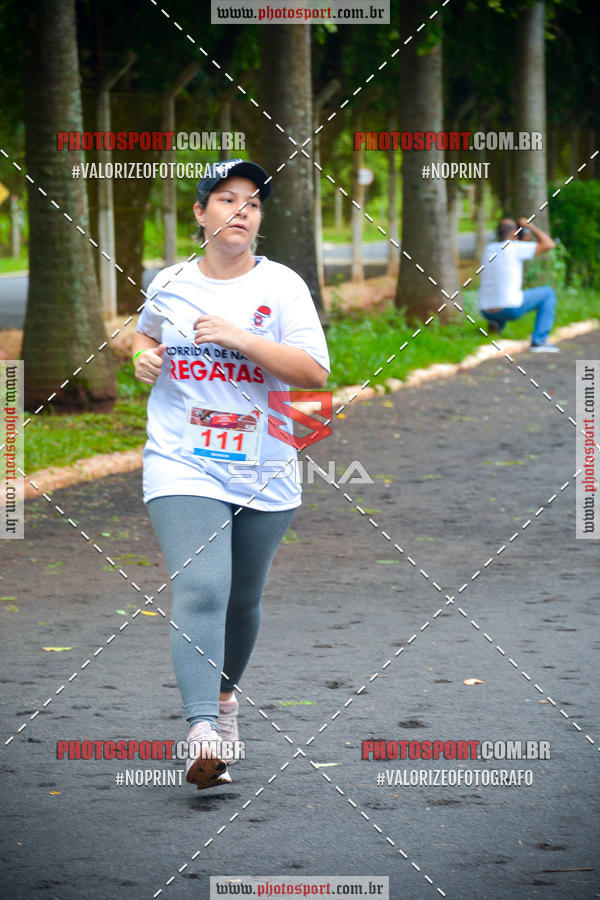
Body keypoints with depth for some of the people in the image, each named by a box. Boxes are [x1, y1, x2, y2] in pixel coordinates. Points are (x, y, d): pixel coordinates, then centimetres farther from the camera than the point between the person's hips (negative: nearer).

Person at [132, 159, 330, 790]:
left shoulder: (281, 286, -2)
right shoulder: (170, 284, 5)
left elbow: (315, 371, -11)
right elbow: (145, 332, 27)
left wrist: (239, 337, -20)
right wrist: (144, 356, 4)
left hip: (264, 474, 1)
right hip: (182, 467, -1)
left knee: (242, 600, 14)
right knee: (200, 591, -19)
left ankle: (223, 693, 43)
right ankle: (203, 736, -30)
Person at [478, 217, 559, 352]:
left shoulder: (488, 249, 10)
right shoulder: (515, 248, -8)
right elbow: (549, 244, -6)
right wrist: (530, 226, 6)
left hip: (486, 312, 7)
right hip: (510, 309, -7)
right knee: (548, 294, 14)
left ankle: (496, 323, 12)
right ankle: (539, 340, 2)